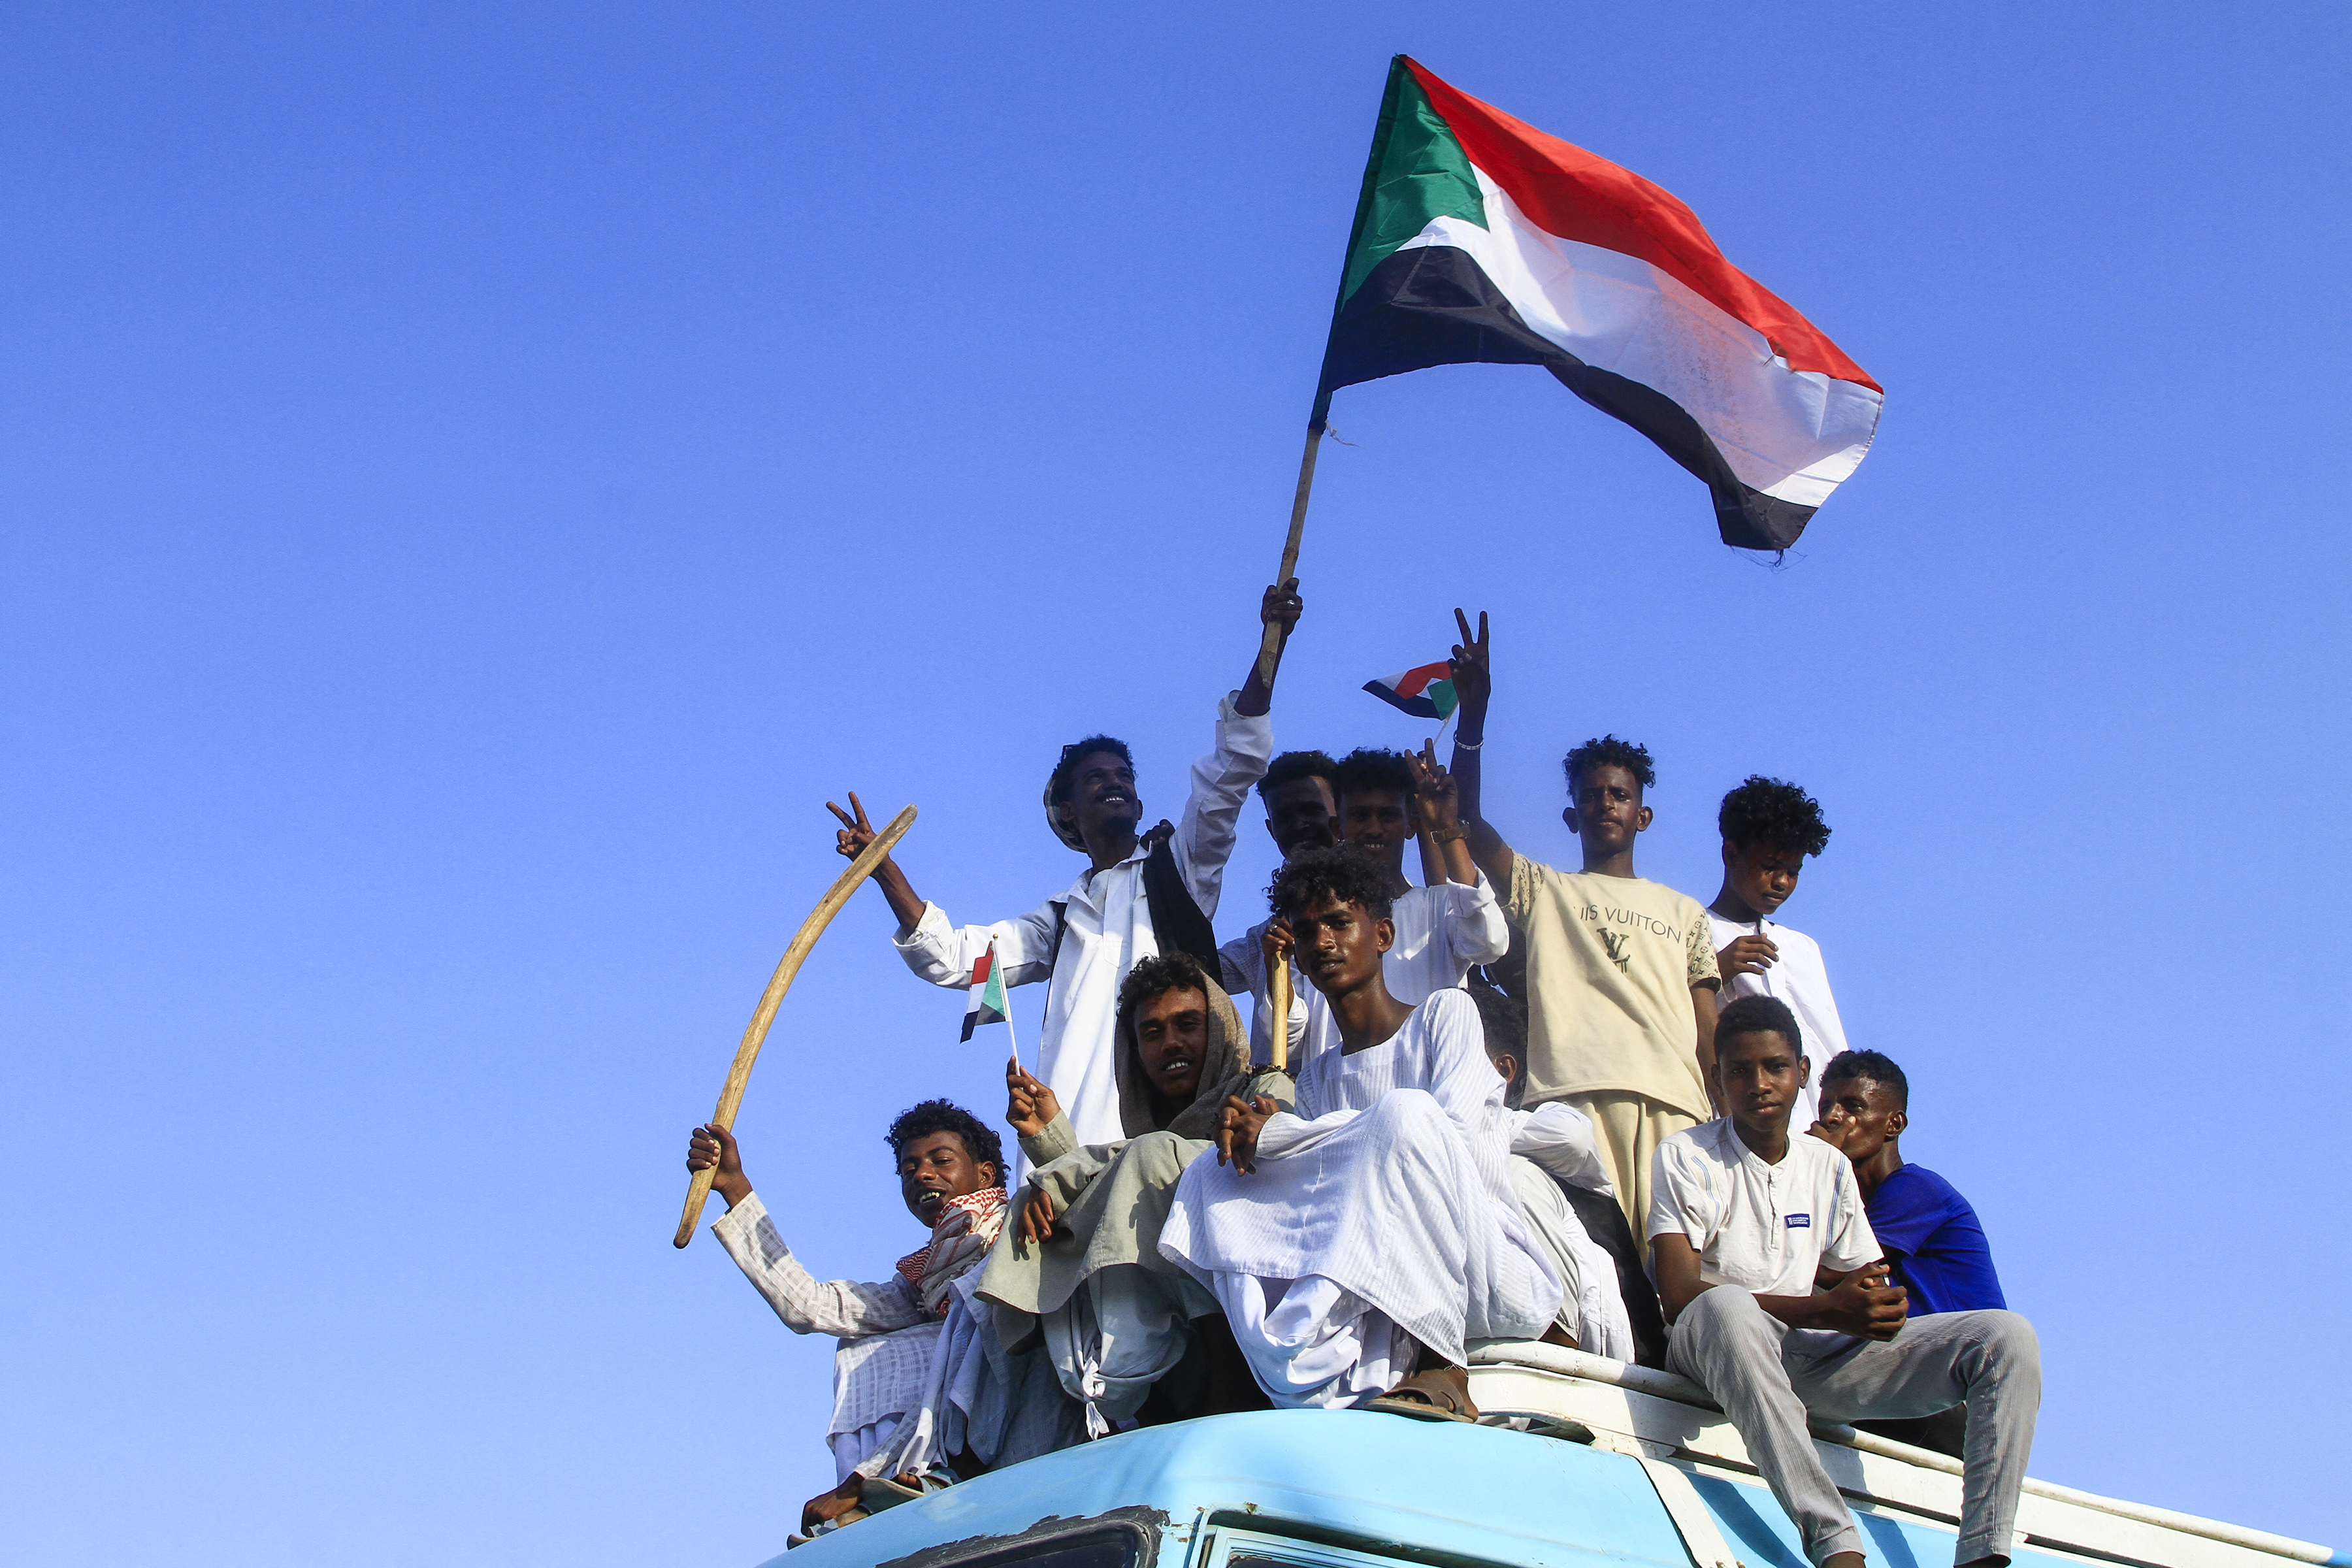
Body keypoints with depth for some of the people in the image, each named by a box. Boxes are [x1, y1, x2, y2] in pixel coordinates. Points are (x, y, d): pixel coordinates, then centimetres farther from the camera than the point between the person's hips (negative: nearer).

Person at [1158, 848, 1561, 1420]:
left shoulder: (1447, 1013, 9)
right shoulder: (1317, 1079, 25)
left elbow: (1452, 1130, -11)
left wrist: (1276, 1136, -12)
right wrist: (1253, 1131, -13)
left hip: (1501, 1279, -5)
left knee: (1404, 1111, -30)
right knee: (1210, 1173, -9)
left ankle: (1437, 1369, -31)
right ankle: (1318, 1380, -31)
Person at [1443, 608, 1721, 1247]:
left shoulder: (1683, 912, 29)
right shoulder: (1540, 890, 25)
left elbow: (1710, 1030, 19)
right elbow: (1467, 821, 8)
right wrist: (1472, 714, -3)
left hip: (1674, 1104, 2)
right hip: (1574, 1095, -2)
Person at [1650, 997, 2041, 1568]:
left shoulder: (1830, 1168, 17)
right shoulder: (1686, 1158, 0)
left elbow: (1861, 1289, 16)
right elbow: (1680, 1298, -13)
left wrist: (1878, 1303, -10)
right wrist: (1826, 1309, -19)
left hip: (1819, 1362, 5)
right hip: (1719, 1355, -5)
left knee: (2007, 1336, -13)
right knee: (1727, 1307, -42)